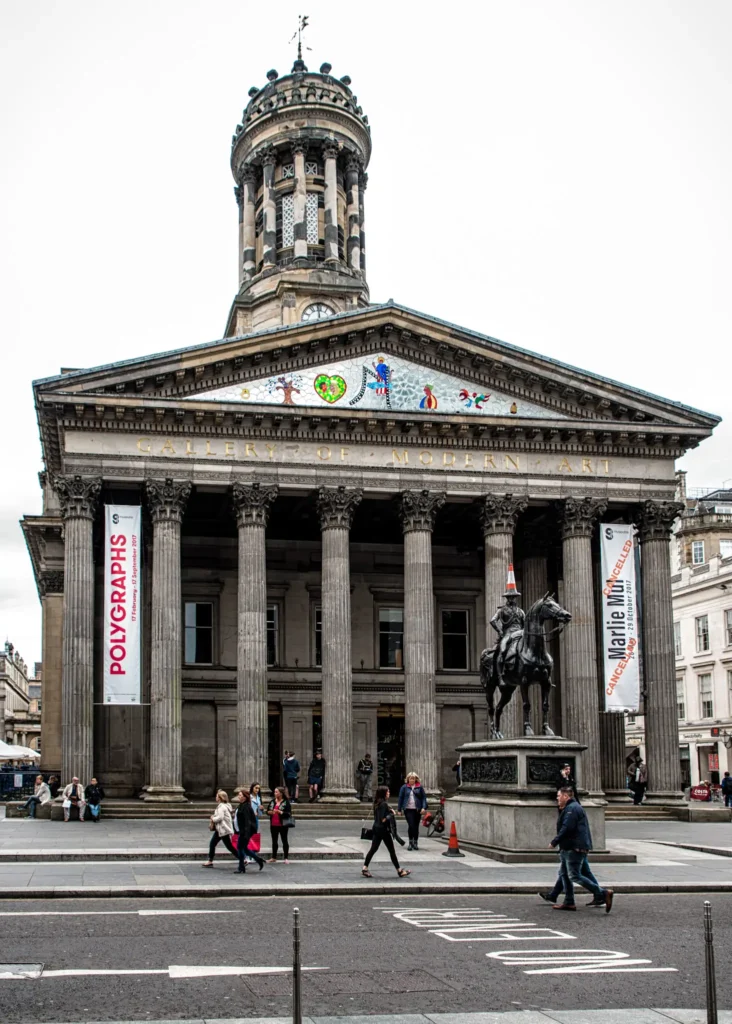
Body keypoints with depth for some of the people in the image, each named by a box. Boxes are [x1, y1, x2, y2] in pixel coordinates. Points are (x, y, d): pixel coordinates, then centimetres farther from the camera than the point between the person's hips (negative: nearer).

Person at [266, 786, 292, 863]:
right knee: (274, 841, 13)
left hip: (283, 825, -5)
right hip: (273, 825, 5)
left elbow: (289, 814, -14)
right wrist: (270, 812, -10)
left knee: (284, 841, 4)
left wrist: (279, 812, -23)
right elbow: (267, 810, 13)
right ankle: (273, 858, 21)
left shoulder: (286, 802, -8)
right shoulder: (272, 801, 8)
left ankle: (286, 858, 11)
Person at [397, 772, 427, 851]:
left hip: (417, 810, 1)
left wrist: (424, 807, -9)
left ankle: (415, 843, 19)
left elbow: (424, 797, 3)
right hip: (408, 809, -1)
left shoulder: (420, 787, 4)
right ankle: (411, 842, 2)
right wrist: (399, 809, 4)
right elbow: (400, 798, 5)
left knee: (416, 826, 7)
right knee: (411, 825, -11)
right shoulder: (404, 787, 3)